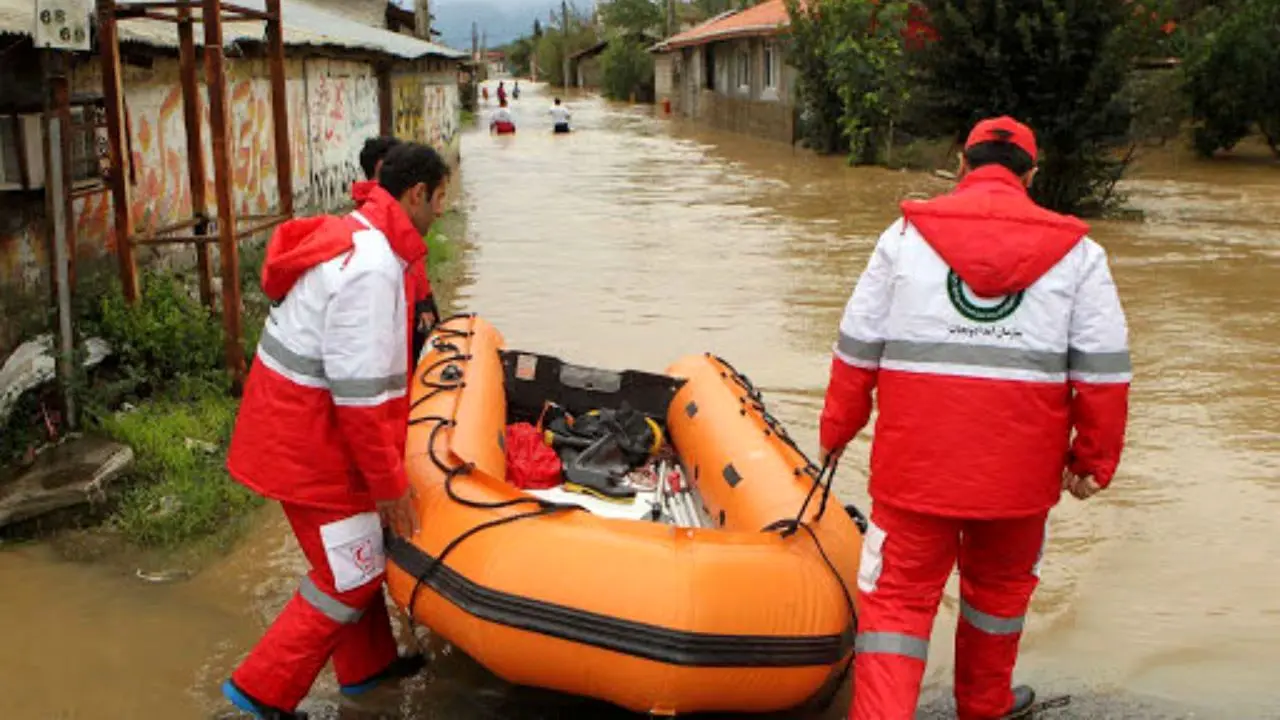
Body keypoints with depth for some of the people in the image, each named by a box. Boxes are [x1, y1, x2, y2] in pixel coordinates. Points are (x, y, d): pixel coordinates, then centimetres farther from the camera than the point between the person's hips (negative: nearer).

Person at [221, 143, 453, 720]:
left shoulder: (351, 233, 5)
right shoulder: (371, 269, -26)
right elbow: (360, 393, -26)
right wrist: (391, 483, -18)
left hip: (293, 422, 10)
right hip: (310, 442, -10)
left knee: (361, 552, 22)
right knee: (352, 576, 3)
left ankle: (367, 665, 39)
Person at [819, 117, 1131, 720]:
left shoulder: (906, 235, 1)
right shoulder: (1076, 252, 3)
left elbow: (857, 348, 3)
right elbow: (1103, 372, 1)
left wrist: (836, 430, 14)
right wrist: (1094, 460, 11)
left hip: (915, 461, -1)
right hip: (1020, 468, 2)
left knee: (898, 594, 6)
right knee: (1000, 585, 22)